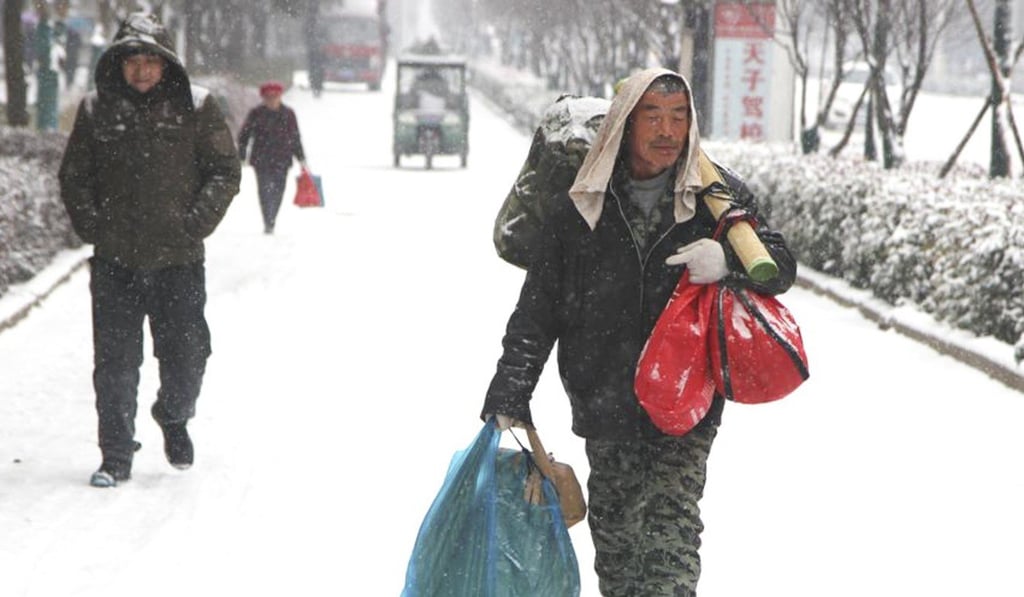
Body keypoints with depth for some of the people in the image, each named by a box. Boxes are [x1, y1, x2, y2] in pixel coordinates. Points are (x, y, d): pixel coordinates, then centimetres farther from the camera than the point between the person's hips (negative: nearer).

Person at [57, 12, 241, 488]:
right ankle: (116, 457, 9)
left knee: (186, 355, 5)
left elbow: (225, 173, 2)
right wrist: (92, 226, -1)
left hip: (179, 259, -1)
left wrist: (194, 224, -8)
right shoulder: (96, 109, 3)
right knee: (115, 363, -1)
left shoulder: (196, 106, -1)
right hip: (115, 260, 1)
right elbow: (73, 177, 11)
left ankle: (174, 418, 36)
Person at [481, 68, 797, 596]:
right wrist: (508, 399, -6)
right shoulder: (579, 209, 0)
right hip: (605, 409, 2)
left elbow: (781, 266, 6)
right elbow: (536, 311, 2)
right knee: (614, 531, 11)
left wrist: (728, 260, -17)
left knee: (671, 530, -12)